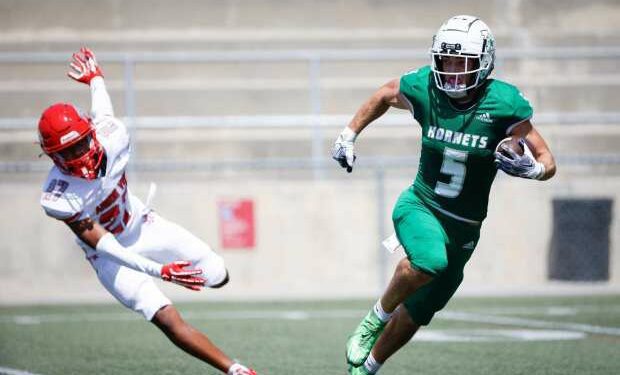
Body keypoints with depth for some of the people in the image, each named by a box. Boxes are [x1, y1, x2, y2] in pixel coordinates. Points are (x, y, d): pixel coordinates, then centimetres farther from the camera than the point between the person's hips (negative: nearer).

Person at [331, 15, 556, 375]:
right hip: (419, 206, -1)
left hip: (463, 230, 1)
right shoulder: (423, 88, -11)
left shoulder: (503, 103, -15)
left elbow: (548, 162, -7)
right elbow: (384, 95, 14)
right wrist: (349, 135, 12)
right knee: (429, 261, -37)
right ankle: (376, 318, -10)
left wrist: (531, 167, -30)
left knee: (411, 319, 12)